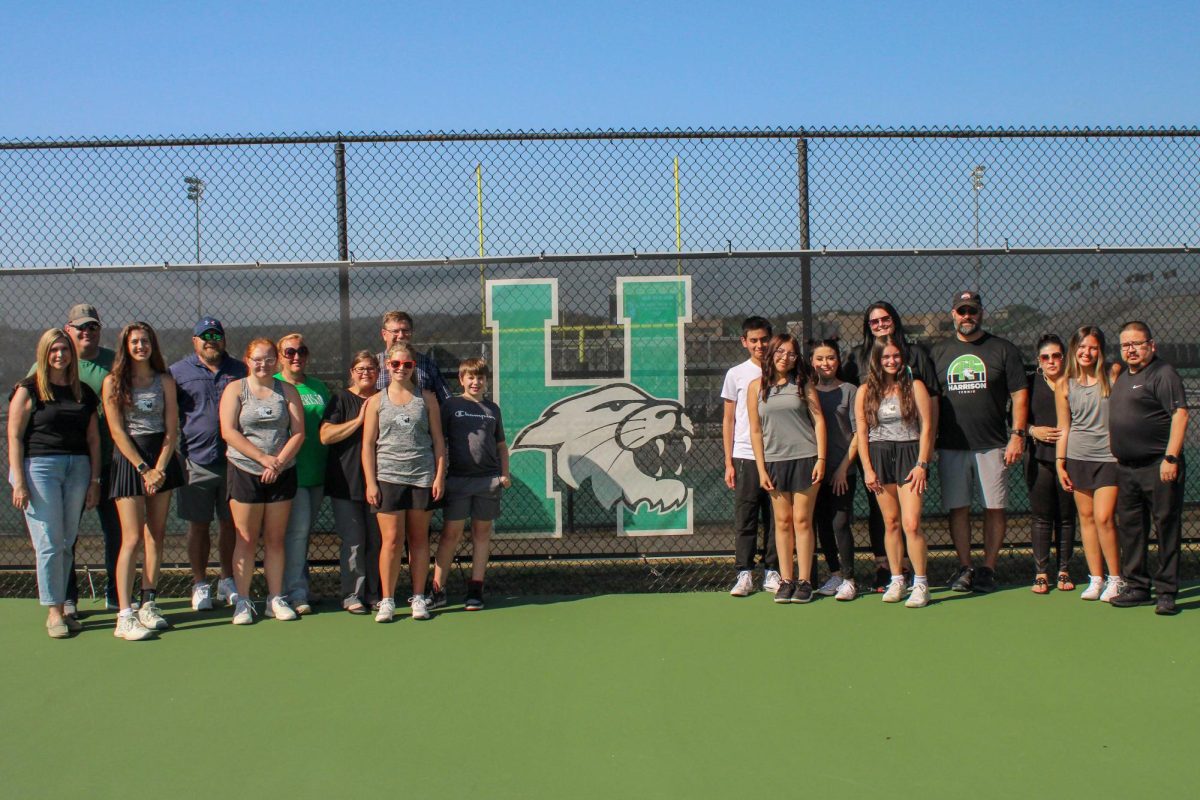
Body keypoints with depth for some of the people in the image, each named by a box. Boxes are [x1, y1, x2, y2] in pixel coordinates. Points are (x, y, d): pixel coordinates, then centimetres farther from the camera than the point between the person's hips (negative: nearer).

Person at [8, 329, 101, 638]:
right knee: (49, 543, -5)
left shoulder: (84, 393, 13)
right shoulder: (28, 390, 1)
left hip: (77, 468, 4)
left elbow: (93, 439, 13)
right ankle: (53, 612, 1)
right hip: (39, 467, -4)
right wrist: (19, 482, -10)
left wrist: (94, 480, 7)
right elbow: (14, 438, -3)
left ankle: (62, 607, 13)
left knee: (67, 543, 6)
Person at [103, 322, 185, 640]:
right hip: (128, 460, -4)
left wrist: (159, 468, -8)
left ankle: (148, 605, 13)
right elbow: (117, 431, -5)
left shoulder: (165, 381, 7)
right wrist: (143, 468, -11)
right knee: (132, 539, -10)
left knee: (156, 536, 5)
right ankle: (125, 617, -12)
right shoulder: (114, 382, -1)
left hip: (162, 459, 4)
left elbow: (172, 429, 3)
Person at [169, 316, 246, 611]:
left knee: (230, 523, 8)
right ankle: (200, 584, 14)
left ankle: (228, 581, 20)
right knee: (198, 525, 4)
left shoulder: (239, 371, 10)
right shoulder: (178, 372, 4)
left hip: (233, 461, 2)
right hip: (196, 462, -2)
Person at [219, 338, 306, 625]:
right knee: (246, 540, 0)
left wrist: (279, 462, -11)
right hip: (245, 472, -2)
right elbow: (229, 432, -7)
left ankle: (276, 599, 14)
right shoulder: (235, 389, 2)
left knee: (275, 539, 7)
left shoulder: (287, 391, 8)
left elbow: (298, 432, 2)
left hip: (282, 474, 2)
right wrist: (263, 457, -14)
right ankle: (243, 601, 7)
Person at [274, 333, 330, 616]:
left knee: (303, 531, 11)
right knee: (297, 529, -10)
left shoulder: (319, 387, 15)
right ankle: (296, 593, -4)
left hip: (317, 472, 6)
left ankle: (296, 587, 20)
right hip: (290, 472, -6)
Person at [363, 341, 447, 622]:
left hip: (423, 477, 1)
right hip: (388, 477, -1)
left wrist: (440, 476, 0)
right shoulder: (376, 401, 6)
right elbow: (368, 444, 5)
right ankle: (387, 601, 4)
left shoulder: (427, 398, 8)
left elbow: (438, 440, 8)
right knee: (391, 539, -4)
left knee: (419, 539, 5)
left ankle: (418, 598, 13)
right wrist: (370, 482, -3)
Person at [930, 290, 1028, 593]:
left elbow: (1019, 395, 1)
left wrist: (1017, 435, -8)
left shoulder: (1003, 349, 4)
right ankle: (964, 568, 12)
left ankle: (988, 569, 8)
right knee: (957, 508, 3)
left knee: (994, 508, 0)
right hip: (951, 446, 2)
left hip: (992, 446, -2)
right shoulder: (939, 352, 11)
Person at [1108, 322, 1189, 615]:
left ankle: (1167, 592, 1)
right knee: (1130, 529, 10)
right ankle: (1137, 587, 19)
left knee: (1166, 527, -3)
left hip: (1158, 468, -8)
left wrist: (1171, 458, -22)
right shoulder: (1122, 377, 18)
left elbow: (1180, 414, -16)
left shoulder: (1163, 374, -8)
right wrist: (1117, 455, 17)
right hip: (1127, 468, 8)